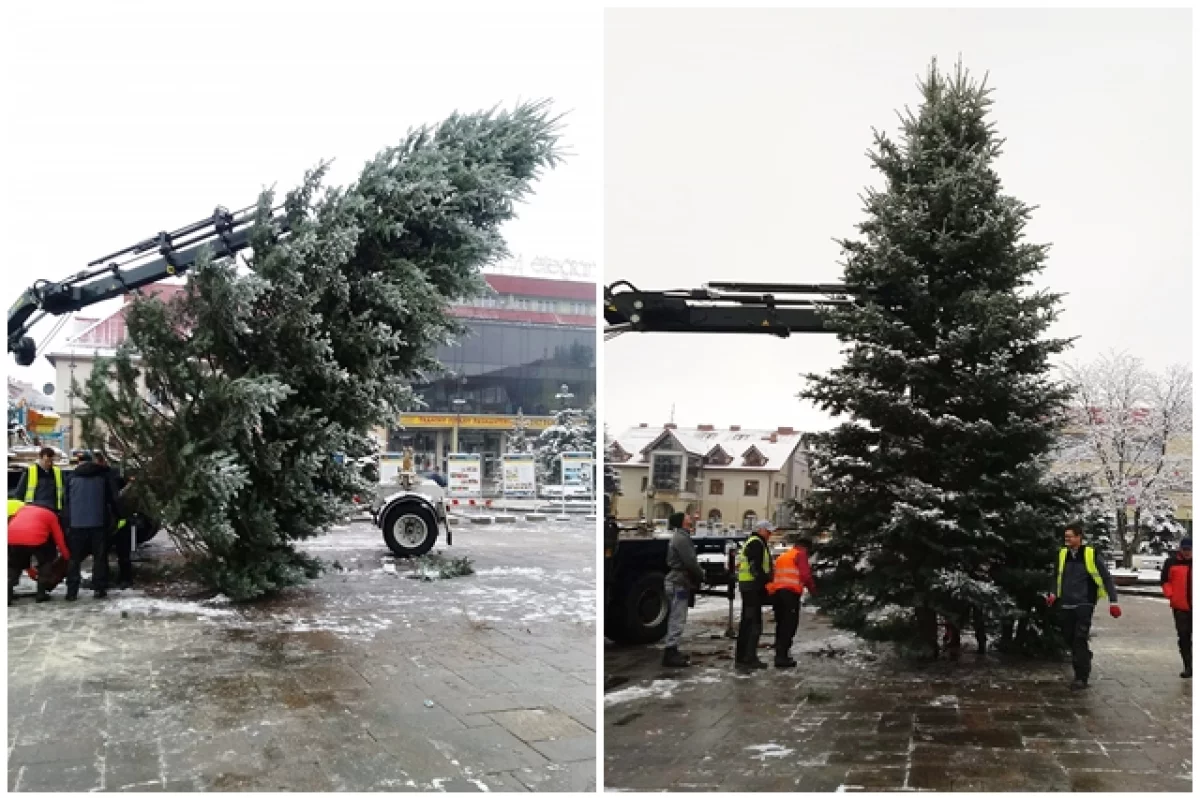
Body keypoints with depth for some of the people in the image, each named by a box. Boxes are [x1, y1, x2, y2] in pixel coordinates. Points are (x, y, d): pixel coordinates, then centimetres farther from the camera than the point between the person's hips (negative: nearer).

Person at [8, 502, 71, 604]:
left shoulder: (22, 509, 35)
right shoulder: (51, 515, 26)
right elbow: (59, 539, 22)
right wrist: (67, 558, 32)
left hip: (12, 538, 3)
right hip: (35, 538, -3)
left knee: (13, 565, 26)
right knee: (45, 563, 23)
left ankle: (7, 594, 14)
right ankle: (42, 594, 18)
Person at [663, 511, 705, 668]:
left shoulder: (678, 537, 17)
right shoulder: (682, 538, -16)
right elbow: (690, 562, -20)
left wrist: (698, 574, 12)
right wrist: (701, 575, -5)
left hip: (676, 582, 11)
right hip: (679, 583, -11)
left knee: (676, 618, 15)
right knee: (678, 619, -9)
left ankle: (672, 651, 21)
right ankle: (670, 653, -8)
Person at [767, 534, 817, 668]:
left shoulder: (782, 557, 29)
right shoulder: (800, 554, 5)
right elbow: (805, 574, -6)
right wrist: (812, 589, 6)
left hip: (776, 591, 8)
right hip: (791, 592, -8)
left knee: (781, 624, 15)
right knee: (789, 624, -8)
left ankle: (780, 655, 18)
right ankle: (782, 656, -14)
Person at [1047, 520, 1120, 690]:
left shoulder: (1091, 555, -8)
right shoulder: (1063, 554, 7)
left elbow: (1106, 578, -3)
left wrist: (1113, 602, -5)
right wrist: (1054, 594, 8)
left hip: (1084, 605, -5)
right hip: (1066, 606, 5)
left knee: (1080, 640, -11)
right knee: (1071, 641, 10)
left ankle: (1082, 678, -7)